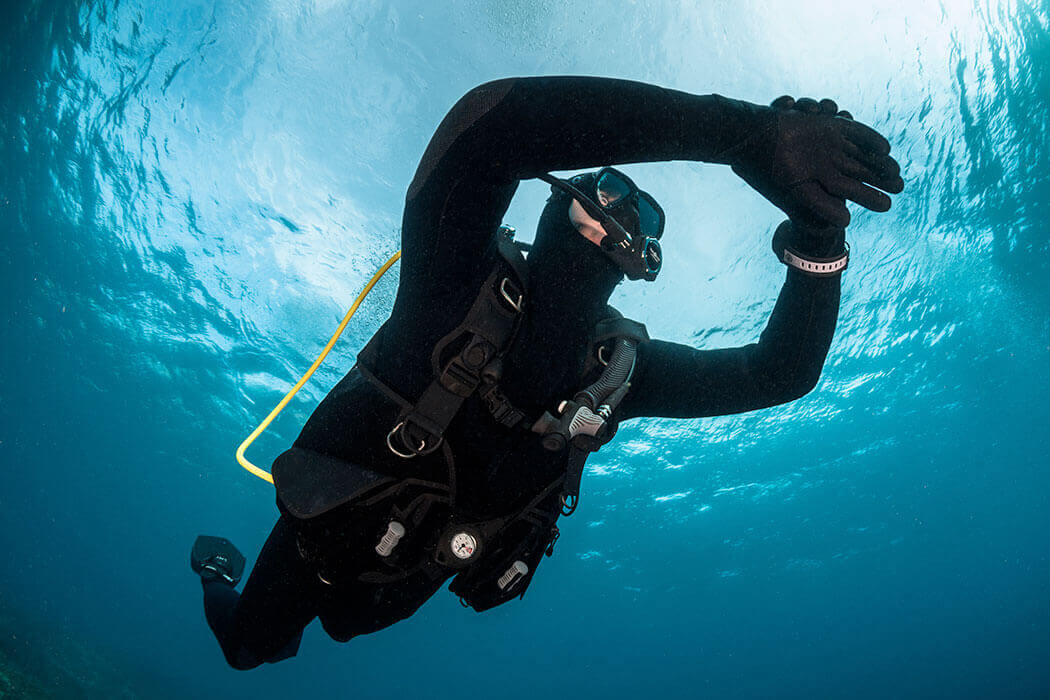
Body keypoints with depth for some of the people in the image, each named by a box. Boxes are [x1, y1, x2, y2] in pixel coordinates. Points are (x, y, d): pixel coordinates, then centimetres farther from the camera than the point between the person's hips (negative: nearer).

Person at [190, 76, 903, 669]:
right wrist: (748, 128, -57)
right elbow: (491, 120, -52)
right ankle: (223, 568, 54)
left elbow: (779, 372, -16)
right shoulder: (461, 281, -32)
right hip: (331, 531, -4)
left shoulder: (619, 367, -16)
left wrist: (817, 236, -33)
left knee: (341, 623, 32)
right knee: (247, 645, 22)